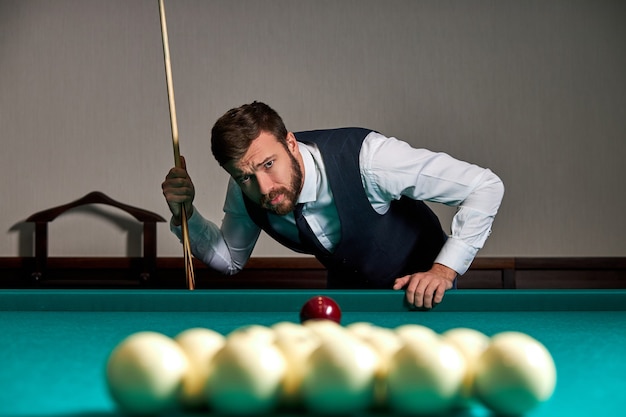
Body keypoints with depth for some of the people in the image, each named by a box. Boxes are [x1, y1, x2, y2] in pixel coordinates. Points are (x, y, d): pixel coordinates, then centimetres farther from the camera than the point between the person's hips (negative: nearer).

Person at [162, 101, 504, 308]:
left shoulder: (364, 156, -40)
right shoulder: (246, 187, -22)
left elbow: (485, 186, -34)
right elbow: (231, 259, -3)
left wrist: (444, 270, -40)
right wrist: (185, 214, -21)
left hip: (418, 286, -4)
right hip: (345, 288, 4)